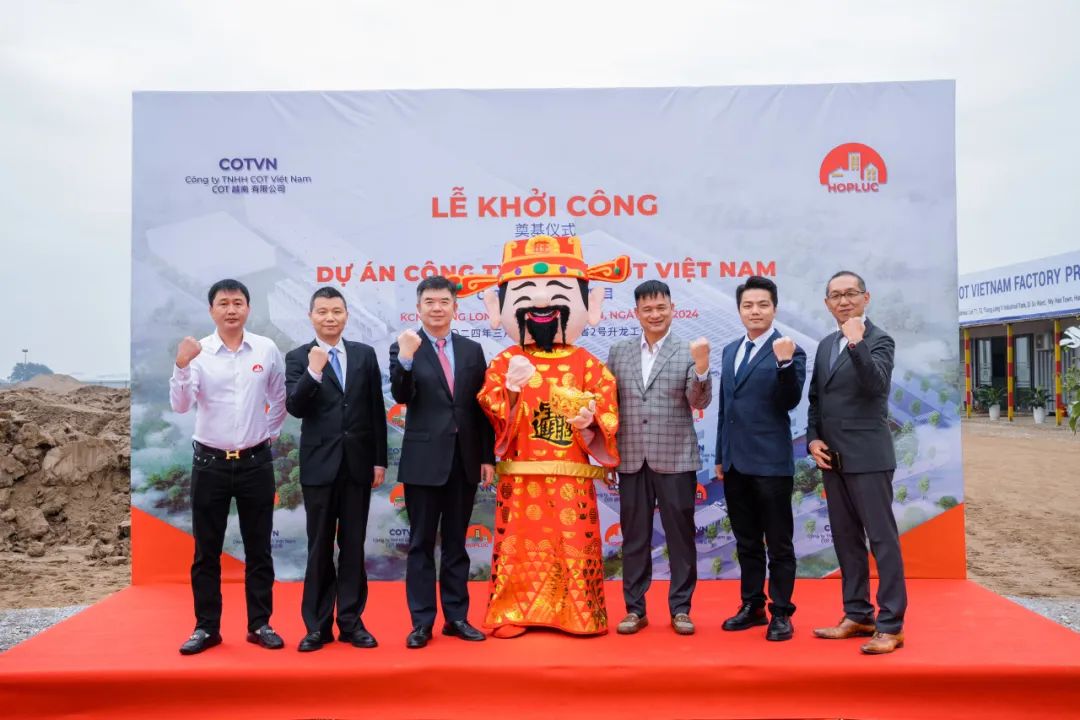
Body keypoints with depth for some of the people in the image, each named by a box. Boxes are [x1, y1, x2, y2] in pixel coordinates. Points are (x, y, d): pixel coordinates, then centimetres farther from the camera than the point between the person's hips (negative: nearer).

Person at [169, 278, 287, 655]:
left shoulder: (267, 349, -2)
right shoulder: (198, 352, -6)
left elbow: (280, 397, 13)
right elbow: (181, 405, -16)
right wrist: (181, 367, -29)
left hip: (256, 462, 1)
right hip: (210, 462, -1)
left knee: (258, 549, 9)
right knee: (206, 551, 8)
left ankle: (260, 625, 21)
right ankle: (206, 627, 21)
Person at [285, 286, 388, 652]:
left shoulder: (365, 354, 6)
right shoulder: (298, 358, 1)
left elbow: (377, 410, 6)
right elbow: (294, 407, -11)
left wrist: (380, 460, 3)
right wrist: (314, 372, -25)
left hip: (358, 463, 2)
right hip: (319, 464, -1)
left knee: (353, 545, 8)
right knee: (320, 547, 7)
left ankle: (351, 621, 19)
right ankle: (318, 625, 18)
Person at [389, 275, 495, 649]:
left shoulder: (472, 350, 7)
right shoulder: (404, 348, -1)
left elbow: (482, 407, 7)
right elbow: (401, 396, -16)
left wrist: (487, 457, 5)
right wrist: (406, 358, -31)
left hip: (464, 459, 3)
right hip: (423, 460, -3)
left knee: (456, 543, 12)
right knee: (421, 543, 6)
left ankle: (456, 617, 22)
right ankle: (422, 622, 15)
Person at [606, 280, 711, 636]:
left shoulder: (688, 351, -1)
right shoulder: (618, 352, 8)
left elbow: (700, 402, -9)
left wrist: (702, 366, -26)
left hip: (675, 459, -2)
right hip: (631, 459, 2)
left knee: (680, 535, 6)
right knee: (634, 537, 10)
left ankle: (680, 607, 20)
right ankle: (635, 608, 21)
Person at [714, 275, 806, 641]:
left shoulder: (788, 351, -7)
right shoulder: (730, 351, 13)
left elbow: (790, 402, -16)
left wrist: (784, 363, -31)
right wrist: (720, 456, 17)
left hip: (770, 462, -6)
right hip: (735, 463, 6)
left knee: (779, 543, 5)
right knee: (746, 542, 16)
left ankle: (781, 613, 17)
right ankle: (752, 606, 28)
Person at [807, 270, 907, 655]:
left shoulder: (879, 340, -5)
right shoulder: (826, 344, 15)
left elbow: (876, 384, -23)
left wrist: (856, 342, -32)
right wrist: (813, 439, 4)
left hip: (867, 456, -7)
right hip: (831, 457, 7)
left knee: (882, 538, -2)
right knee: (846, 539, 12)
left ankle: (890, 624, 6)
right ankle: (857, 615, 23)